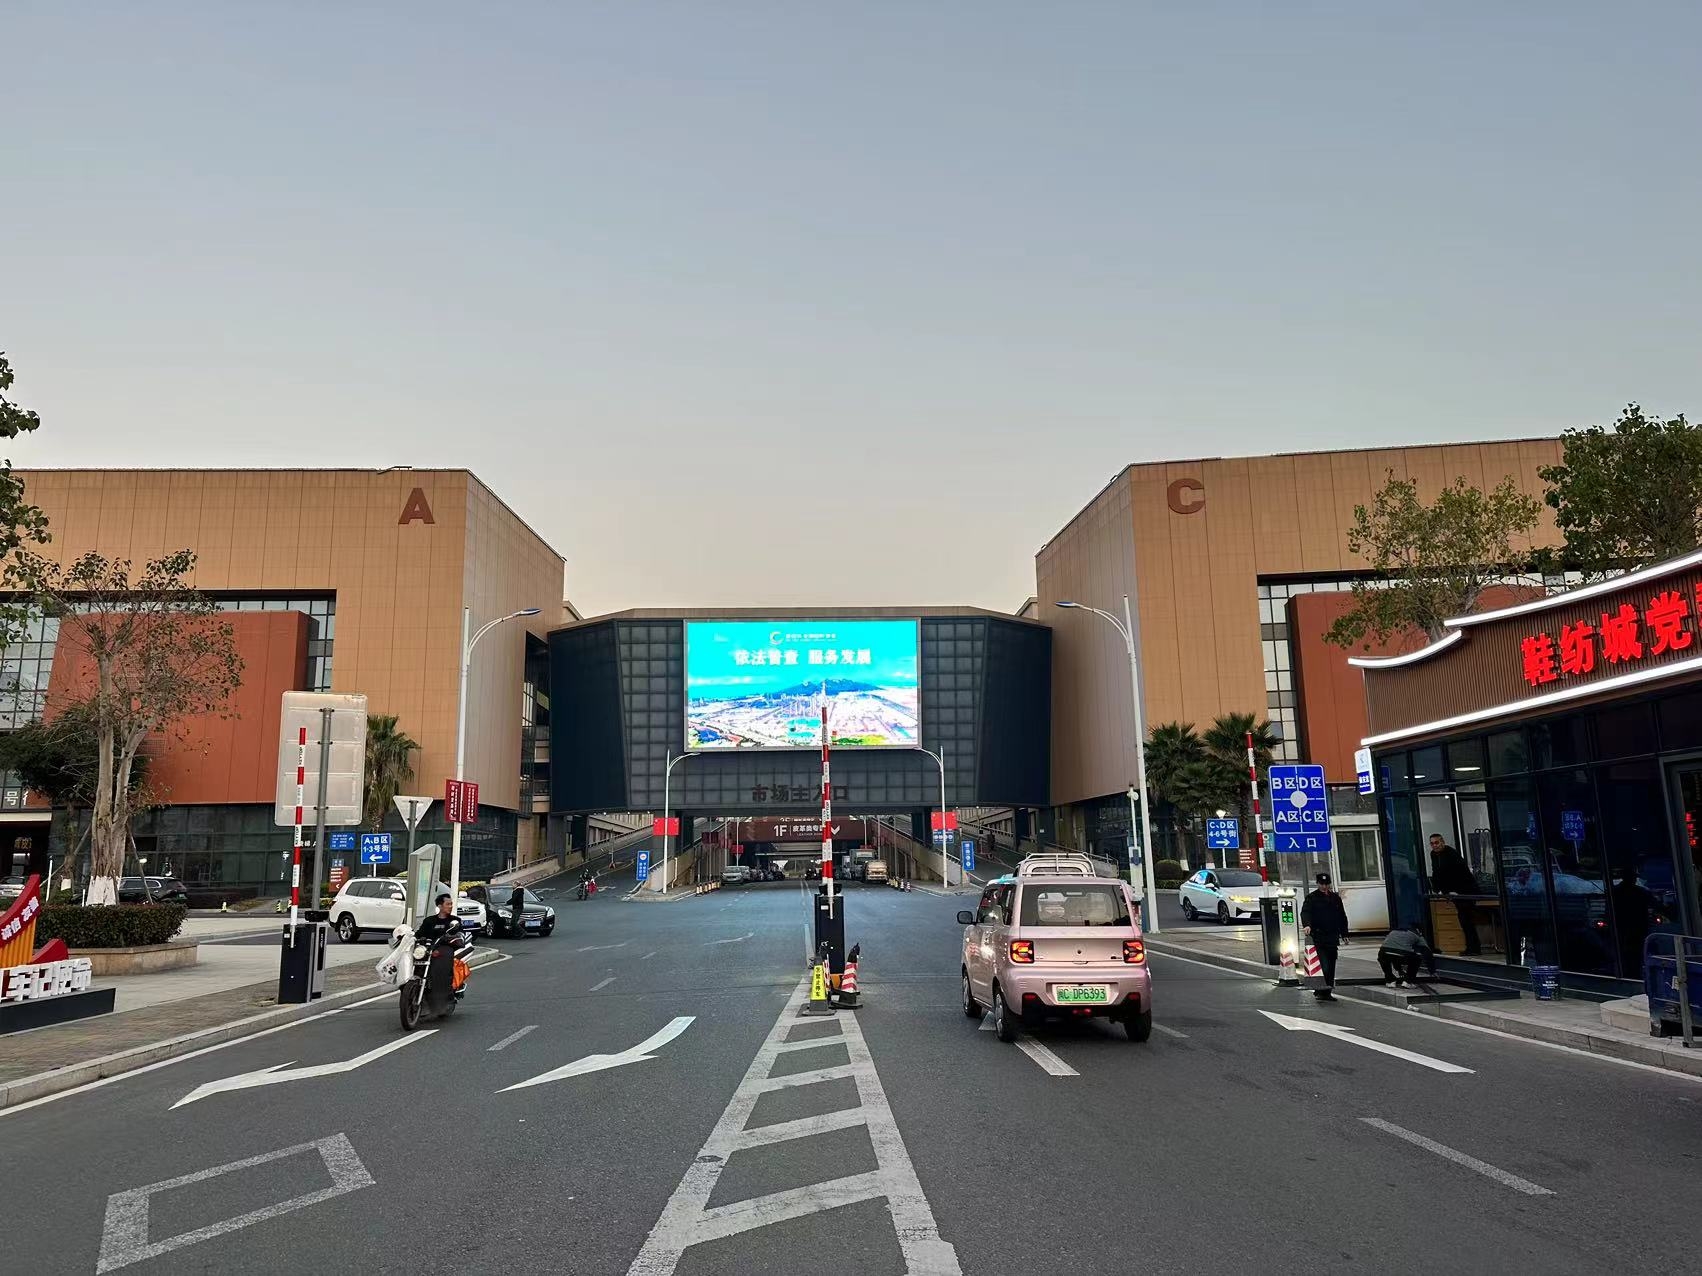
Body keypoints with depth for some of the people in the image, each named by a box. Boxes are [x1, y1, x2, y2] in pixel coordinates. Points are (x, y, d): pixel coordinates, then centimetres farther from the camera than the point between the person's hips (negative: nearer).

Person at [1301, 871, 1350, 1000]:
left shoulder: (1335, 898, 15)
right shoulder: (1312, 898, 0)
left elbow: (1342, 916, 22)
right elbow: (1305, 912, -13)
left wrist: (1344, 934, 19)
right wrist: (1307, 925, -32)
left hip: (1333, 937, 5)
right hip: (1318, 937, -5)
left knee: (1331, 966, 9)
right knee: (1323, 964, -14)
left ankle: (1327, 992, 17)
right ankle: (1320, 991, -10)